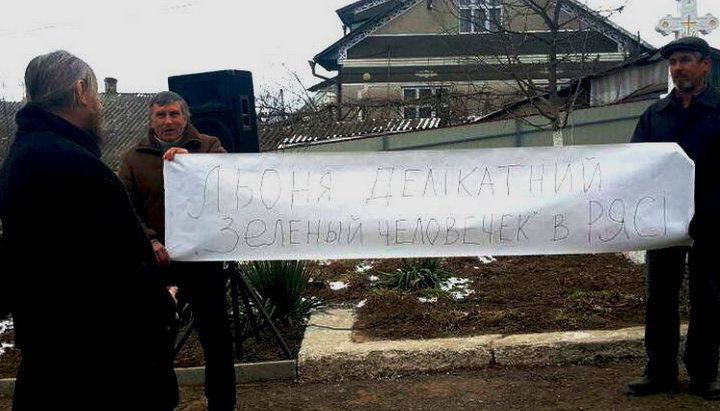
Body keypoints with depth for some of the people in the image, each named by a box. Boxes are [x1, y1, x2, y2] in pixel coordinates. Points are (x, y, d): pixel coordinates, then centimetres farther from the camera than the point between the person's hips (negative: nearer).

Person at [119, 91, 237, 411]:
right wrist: (148, 240, -17)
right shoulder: (133, 158, 7)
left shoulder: (208, 146, 5)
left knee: (216, 337, 5)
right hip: (158, 261, 1)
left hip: (204, 258, -1)